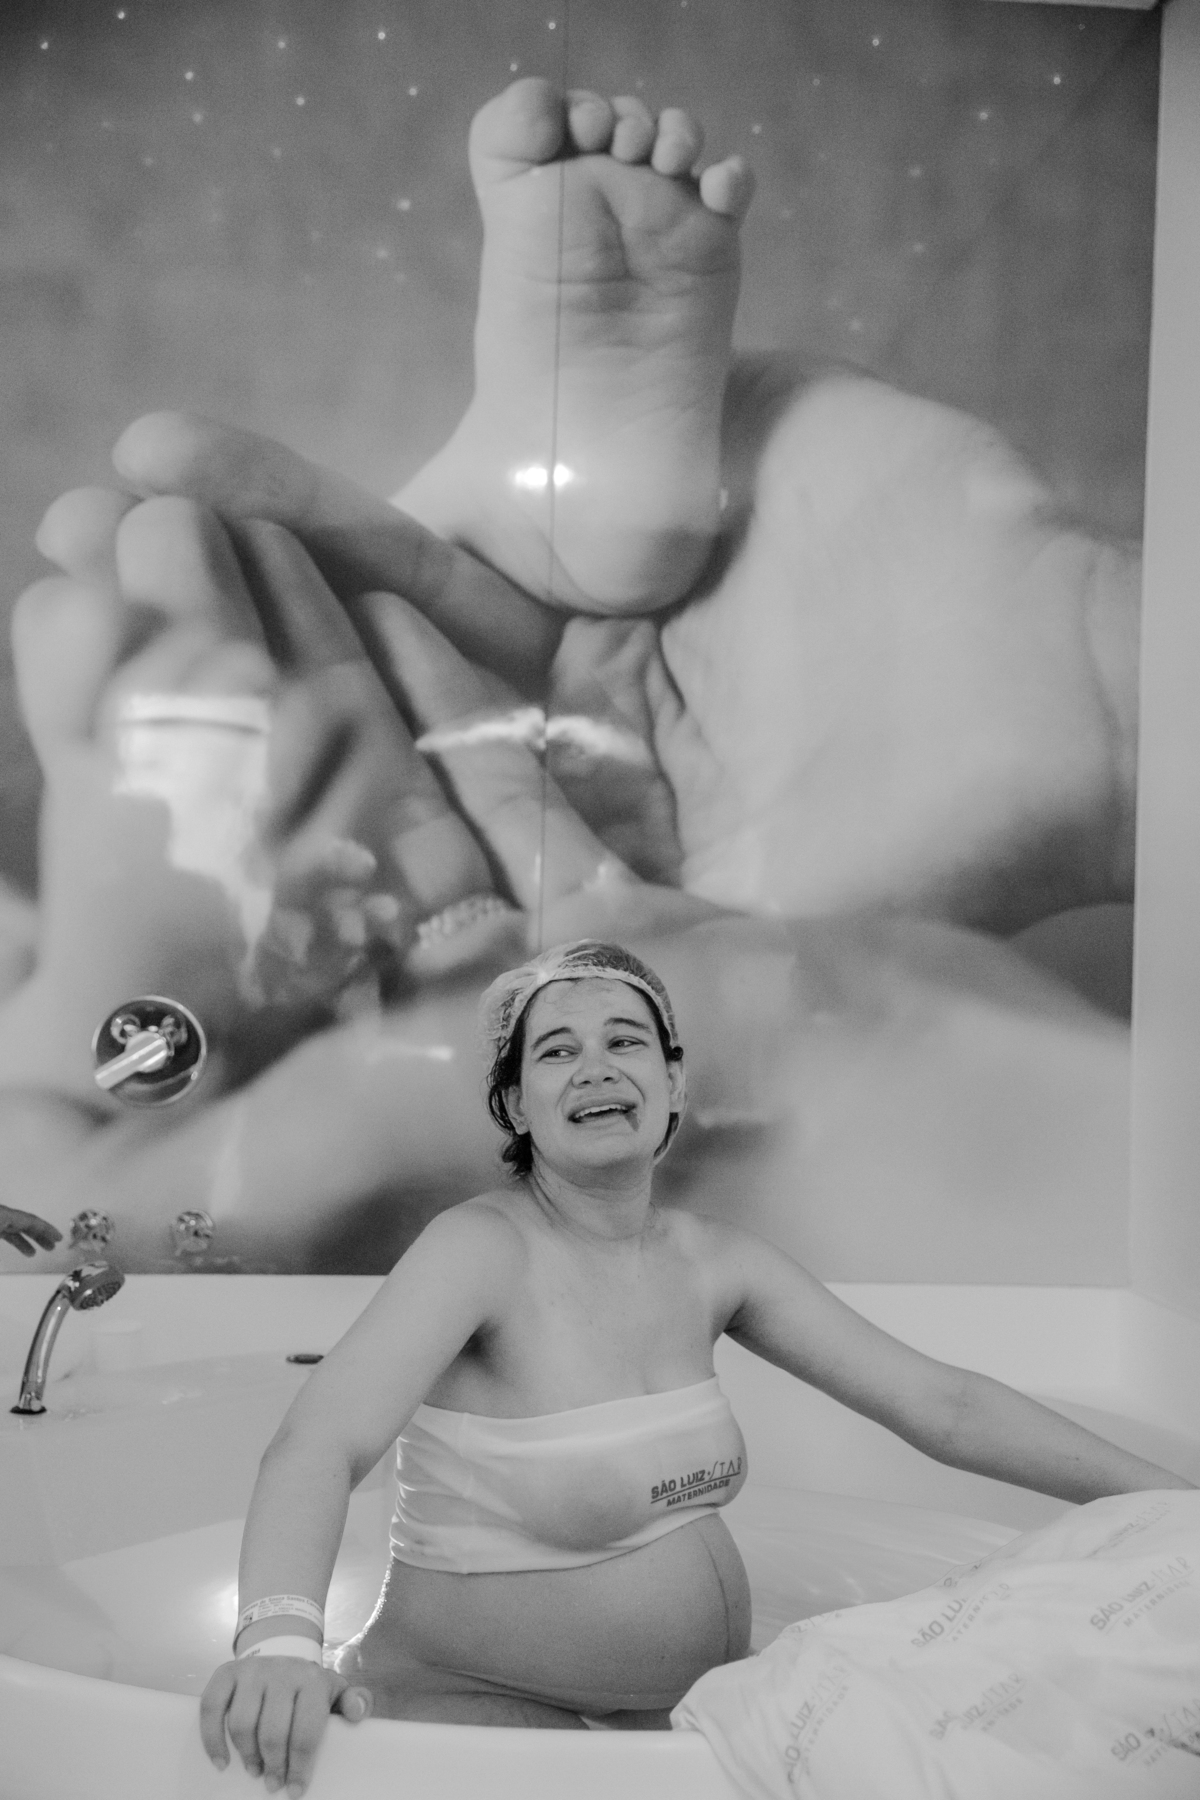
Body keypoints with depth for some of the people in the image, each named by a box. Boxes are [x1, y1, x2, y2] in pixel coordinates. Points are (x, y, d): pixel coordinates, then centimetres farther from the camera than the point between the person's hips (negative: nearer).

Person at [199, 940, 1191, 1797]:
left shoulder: (717, 1262, -2)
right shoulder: (485, 1248, -20)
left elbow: (943, 1402, -1)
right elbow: (317, 1446, -33)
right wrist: (282, 1636, -52)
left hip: (700, 1695, 6)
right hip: (486, 1706, -5)